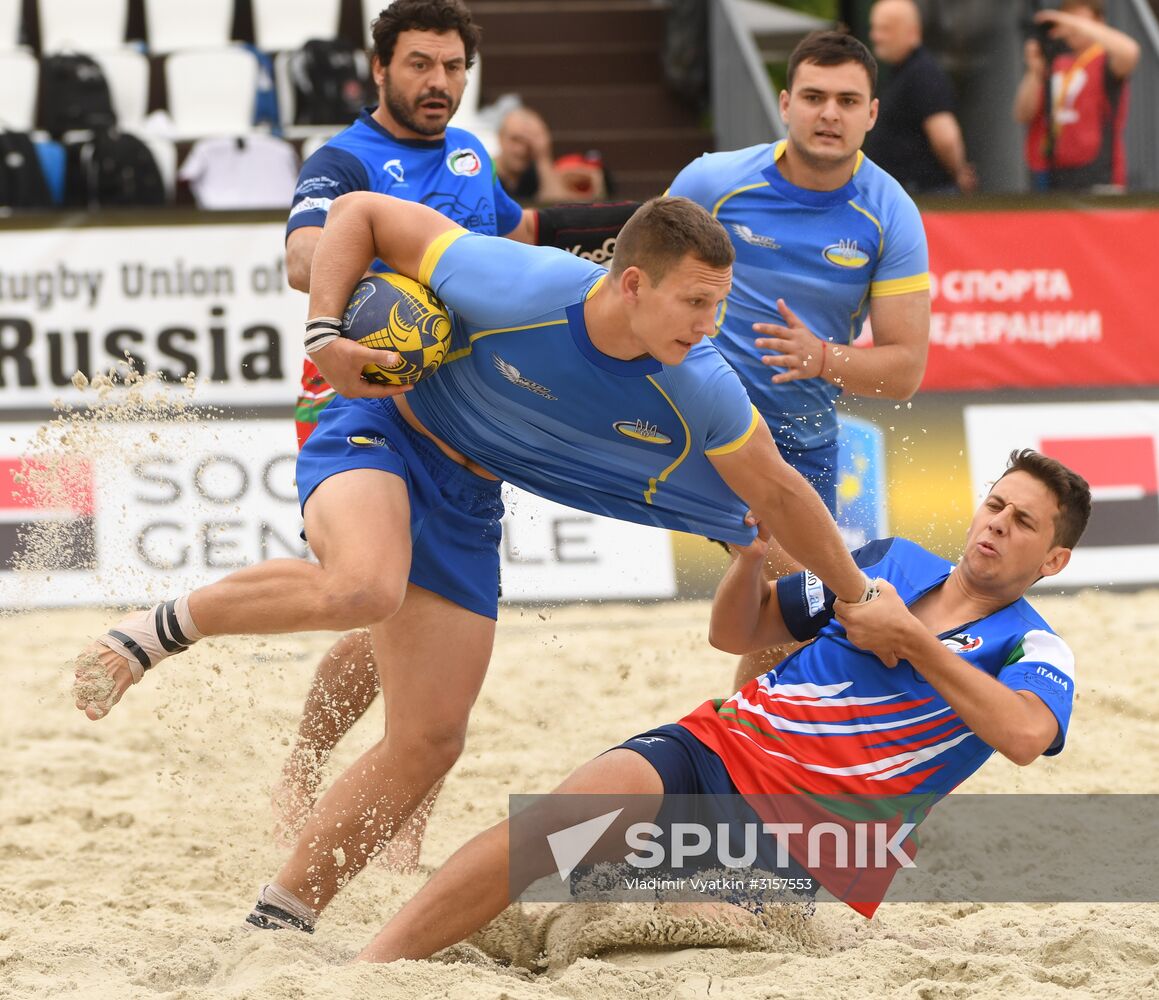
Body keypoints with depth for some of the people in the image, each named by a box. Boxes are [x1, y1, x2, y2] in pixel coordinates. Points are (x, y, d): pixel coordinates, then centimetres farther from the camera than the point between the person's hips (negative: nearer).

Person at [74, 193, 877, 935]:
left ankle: (279, 921, 13)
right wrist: (325, 333, -27)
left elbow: (778, 494, 1)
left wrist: (858, 599, 10)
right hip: (380, 433, -5)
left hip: (463, 505, 5)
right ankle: (161, 629, -16)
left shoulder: (701, 393, -17)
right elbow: (359, 213, -17)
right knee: (365, 586, -39)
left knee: (429, 743, 1)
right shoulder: (513, 288, -29)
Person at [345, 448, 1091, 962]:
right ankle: (370, 966, -33)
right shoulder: (890, 561, 18)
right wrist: (750, 554, 2)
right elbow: (736, 633, 23)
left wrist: (911, 641, -14)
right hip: (725, 746, 2)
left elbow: (1025, 735, -21)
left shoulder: (1033, 650, 4)